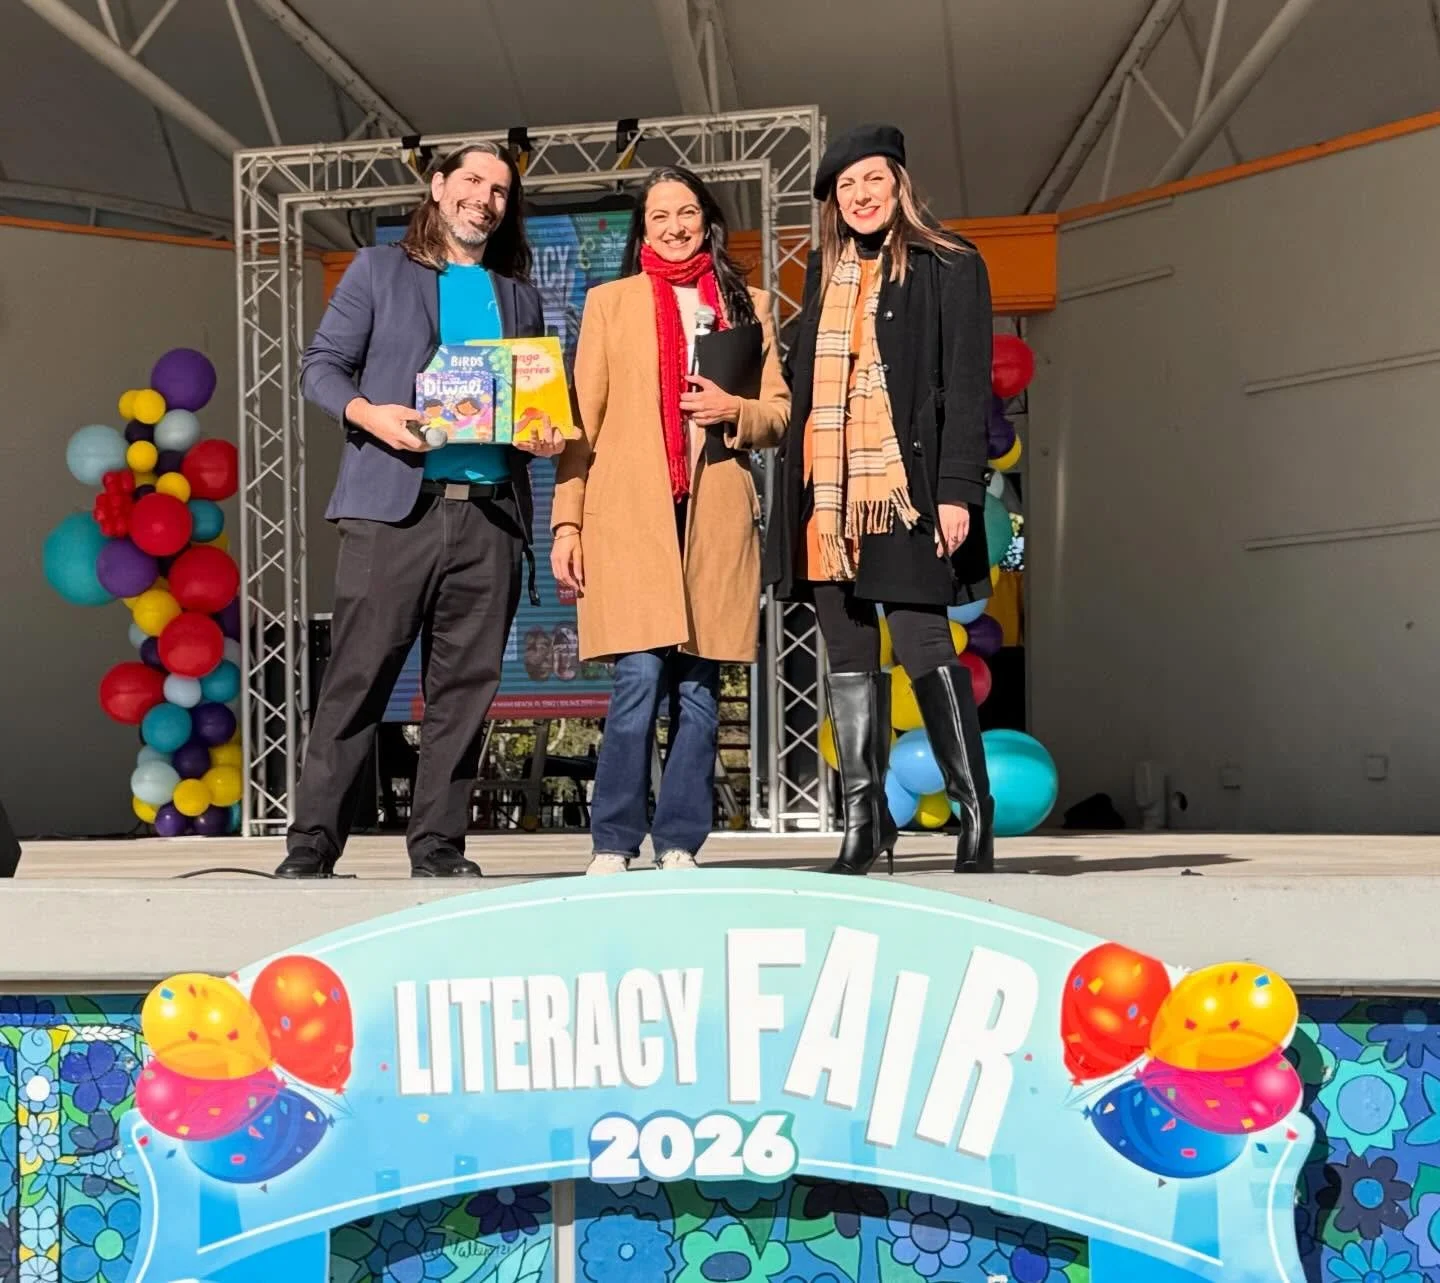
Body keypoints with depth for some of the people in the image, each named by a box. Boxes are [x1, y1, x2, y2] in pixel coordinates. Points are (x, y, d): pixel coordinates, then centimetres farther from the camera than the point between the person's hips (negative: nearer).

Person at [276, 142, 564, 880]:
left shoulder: (519, 297, 20)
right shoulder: (379, 270, 10)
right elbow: (322, 364, 5)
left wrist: (545, 435, -1)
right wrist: (366, 412, -14)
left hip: (490, 514, 3)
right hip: (393, 506, -3)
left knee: (464, 689, 2)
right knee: (357, 680, -5)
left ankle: (438, 849, 8)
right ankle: (310, 850, 0)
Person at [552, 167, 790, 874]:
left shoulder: (748, 304, 17)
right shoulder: (609, 302, 13)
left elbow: (780, 411, 16)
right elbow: (582, 419, 7)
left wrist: (734, 411, -6)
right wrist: (567, 522, -1)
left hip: (716, 516, 2)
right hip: (628, 513, -2)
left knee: (699, 688, 0)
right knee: (640, 676, -12)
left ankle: (680, 846, 8)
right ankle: (613, 845, -4)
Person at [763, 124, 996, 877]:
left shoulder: (947, 269, 2)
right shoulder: (823, 276, 18)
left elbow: (967, 388, -5)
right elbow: (803, 383, 17)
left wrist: (956, 490, -14)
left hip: (904, 490, -5)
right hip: (828, 496, 5)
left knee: (923, 650, -7)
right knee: (847, 657, 6)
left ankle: (974, 812, 2)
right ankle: (863, 821, 11)